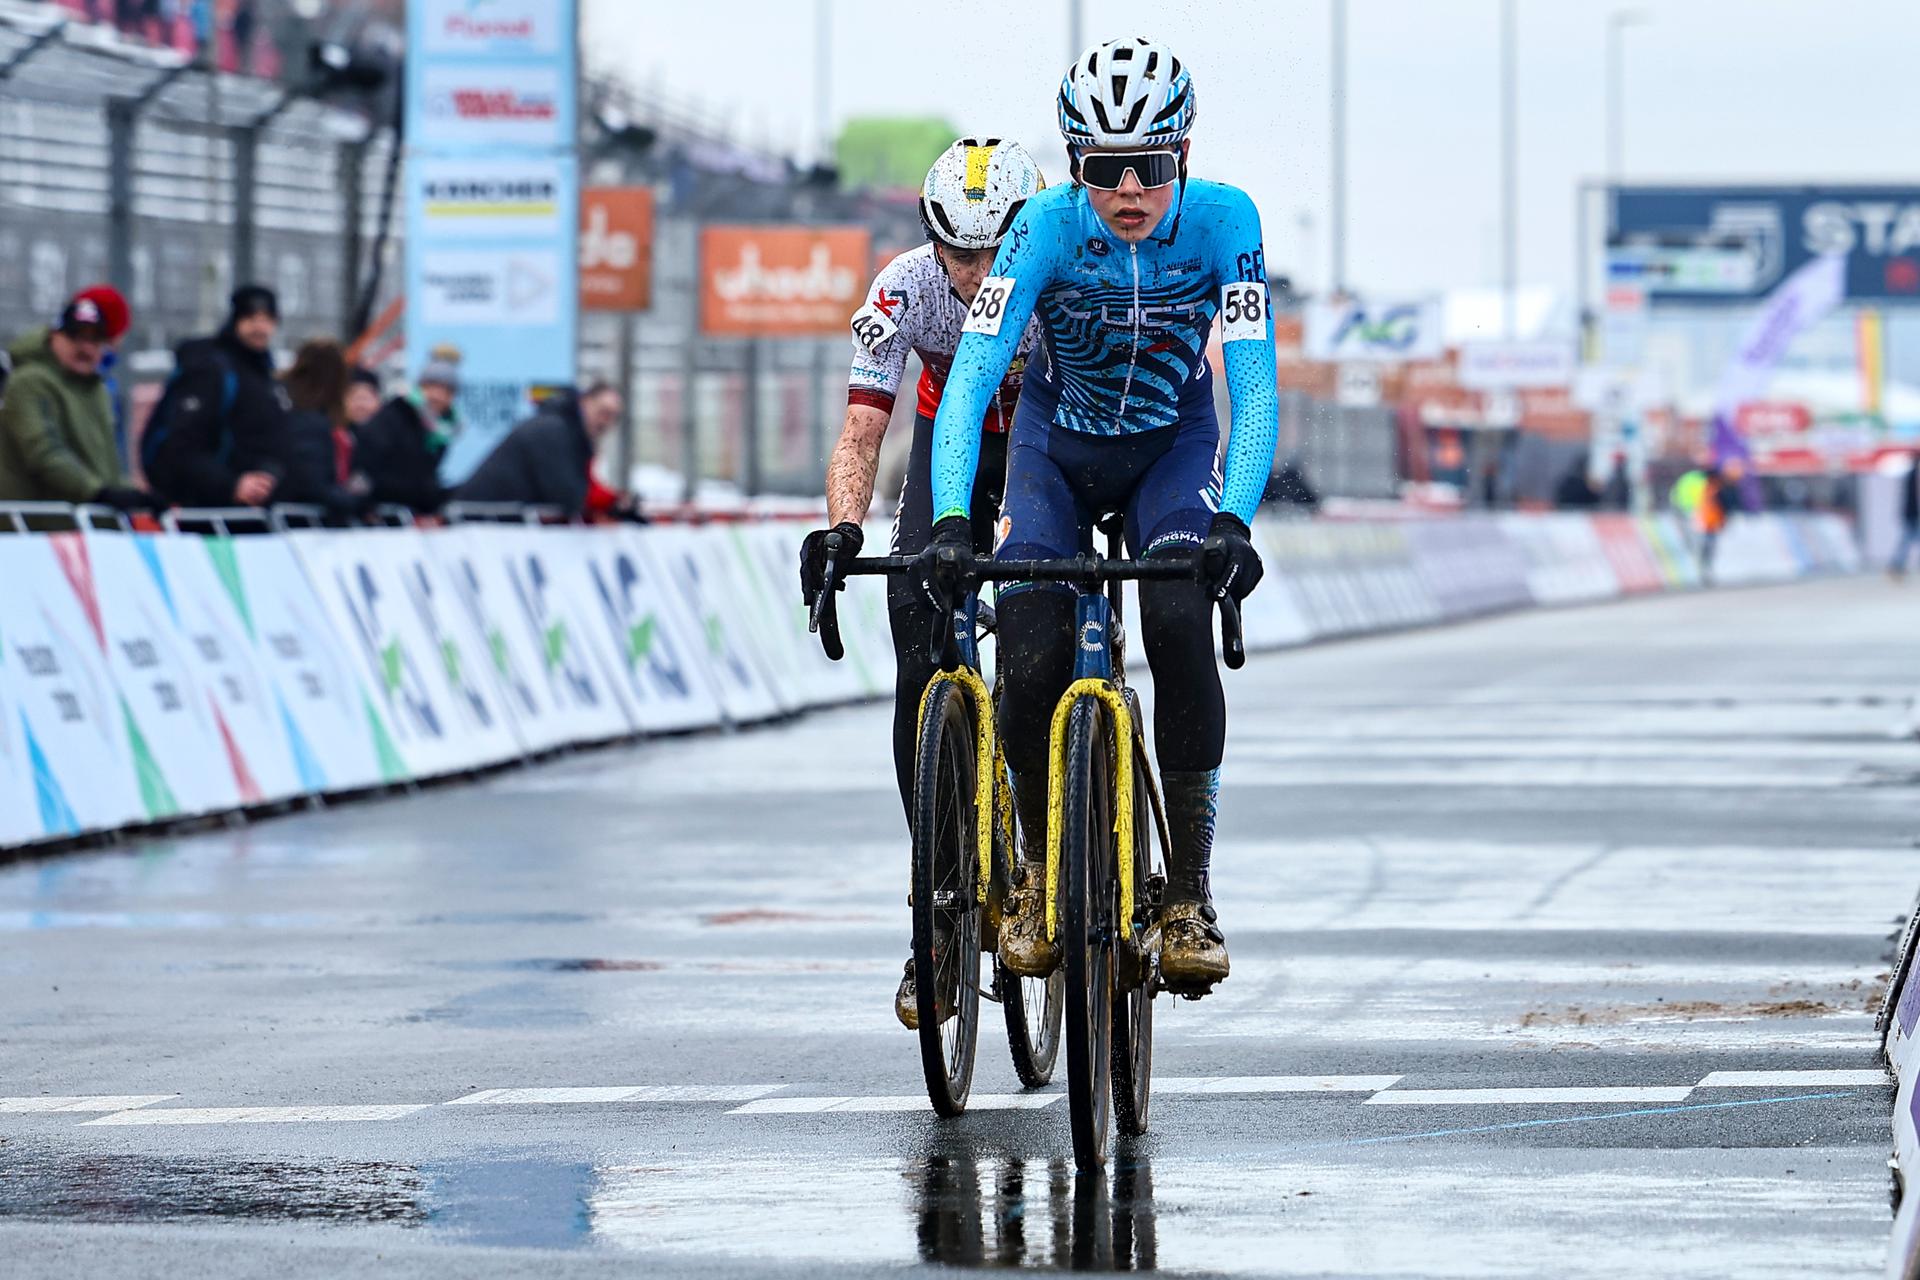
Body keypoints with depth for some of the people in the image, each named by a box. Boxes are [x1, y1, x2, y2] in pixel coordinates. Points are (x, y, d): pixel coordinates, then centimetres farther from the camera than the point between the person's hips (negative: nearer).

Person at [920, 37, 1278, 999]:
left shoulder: (1223, 222, -26)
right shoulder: (1047, 226, -26)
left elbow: (1254, 387, -29)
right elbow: (970, 377, -33)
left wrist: (1233, 521, -45)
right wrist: (950, 522, -47)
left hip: (1171, 447, 0)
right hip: (1059, 444, 0)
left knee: (1182, 619, -28)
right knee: (1031, 659, -20)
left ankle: (1189, 893, -19)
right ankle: (1036, 874, 7)